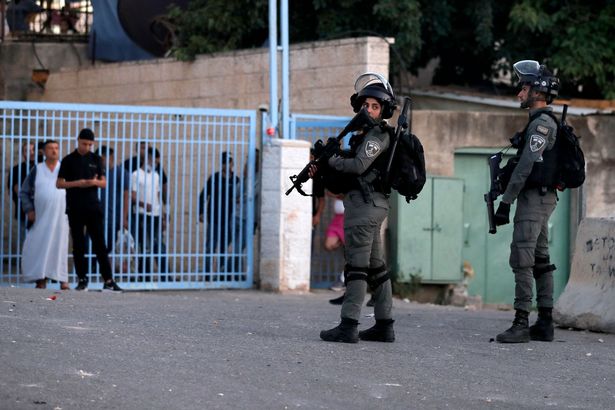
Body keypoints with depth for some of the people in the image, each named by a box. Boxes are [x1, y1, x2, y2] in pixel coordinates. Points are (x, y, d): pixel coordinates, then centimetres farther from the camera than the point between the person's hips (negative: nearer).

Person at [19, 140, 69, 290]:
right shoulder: (37, 170, 7)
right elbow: (24, 192, 10)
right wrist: (29, 210, -1)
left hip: (60, 216, 0)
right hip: (41, 216, 0)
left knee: (60, 246, -3)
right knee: (39, 247, -4)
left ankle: (63, 279, 0)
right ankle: (41, 280, 2)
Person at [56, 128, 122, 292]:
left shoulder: (95, 159, 9)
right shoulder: (69, 160, 3)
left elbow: (104, 183, 12)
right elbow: (59, 183, 2)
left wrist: (95, 182, -11)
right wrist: (76, 183, -14)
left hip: (93, 206, 1)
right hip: (75, 209, -1)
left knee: (99, 243, -3)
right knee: (78, 245, 2)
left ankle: (108, 281, -6)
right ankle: (82, 280, 8)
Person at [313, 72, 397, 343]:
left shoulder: (378, 135, -11)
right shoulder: (364, 133, 20)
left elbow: (358, 166, -22)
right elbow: (348, 164, 20)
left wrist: (331, 160, -8)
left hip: (365, 205, -10)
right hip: (372, 206, 10)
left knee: (356, 266, -12)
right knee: (376, 267, 12)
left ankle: (348, 327, -15)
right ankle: (384, 325, 15)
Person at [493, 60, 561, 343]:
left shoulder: (540, 123, -13)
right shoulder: (544, 122, 19)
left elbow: (525, 167, -19)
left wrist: (505, 202, -19)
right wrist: (510, 199, 20)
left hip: (534, 198, -11)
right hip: (544, 197, 11)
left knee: (522, 259, -14)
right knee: (540, 260, 10)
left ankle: (521, 323, -17)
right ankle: (545, 322, 12)